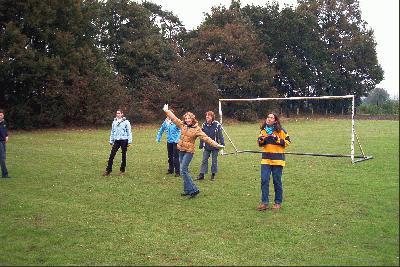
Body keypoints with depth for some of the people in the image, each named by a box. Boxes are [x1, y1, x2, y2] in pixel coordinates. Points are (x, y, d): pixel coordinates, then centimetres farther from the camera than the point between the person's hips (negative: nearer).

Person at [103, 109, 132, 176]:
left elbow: (129, 132, -3)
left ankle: (122, 170, 18)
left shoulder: (126, 122, -4)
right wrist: (111, 141, 15)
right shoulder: (114, 122, 9)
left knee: (123, 156, 6)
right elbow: (112, 132, 16)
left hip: (124, 140, -4)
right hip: (116, 141, 4)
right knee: (111, 155, -3)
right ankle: (108, 170, 1)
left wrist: (129, 141, -7)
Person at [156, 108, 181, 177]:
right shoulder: (166, 122, 3)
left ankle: (177, 172, 1)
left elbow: (180, 131, -16)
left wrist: (178, 139, -24)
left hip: (175, 141, -6)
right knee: (170, 156, 16)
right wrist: (158, 138, 17)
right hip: (169, 141, 6)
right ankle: (170, 170, 29)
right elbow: (161, 130, 16)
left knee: (176, 156, -5)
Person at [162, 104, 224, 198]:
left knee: (183, 171, -14)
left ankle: (193, 189, -9)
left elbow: (206, 138, -13)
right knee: (184, 171, 11)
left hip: (189, 151, -6)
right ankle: (187, 190, 20)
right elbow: (174, 118, 15)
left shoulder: (197, 129, -10)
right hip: (181, 150, 6)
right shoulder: (182, 125, 5)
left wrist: (216, 145, -19)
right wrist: (167, 111, 18)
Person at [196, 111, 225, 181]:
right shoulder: (204, 125, 2)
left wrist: (222, 143, -10)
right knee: (204, 160, 3)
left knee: (214, 161, 6)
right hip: (206, 146, 3)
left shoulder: (217, 125, -9)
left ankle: (213, 174, 17)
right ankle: (202, 174, 8)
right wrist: (201, 144, 9)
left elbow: (220, 135, -6)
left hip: (215, 146, -3)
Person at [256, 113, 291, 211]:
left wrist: (277, 140, -16)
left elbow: (287, 142, -2)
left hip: (277, 159, -3)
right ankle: (264, 203, 6)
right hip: (265, 159, 4)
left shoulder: (281, 131, -4)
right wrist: (261, 140, -4)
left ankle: (278, 203, 18)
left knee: (277, 182, 5)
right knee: (264, 180, -2)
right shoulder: (263, 130, 8)